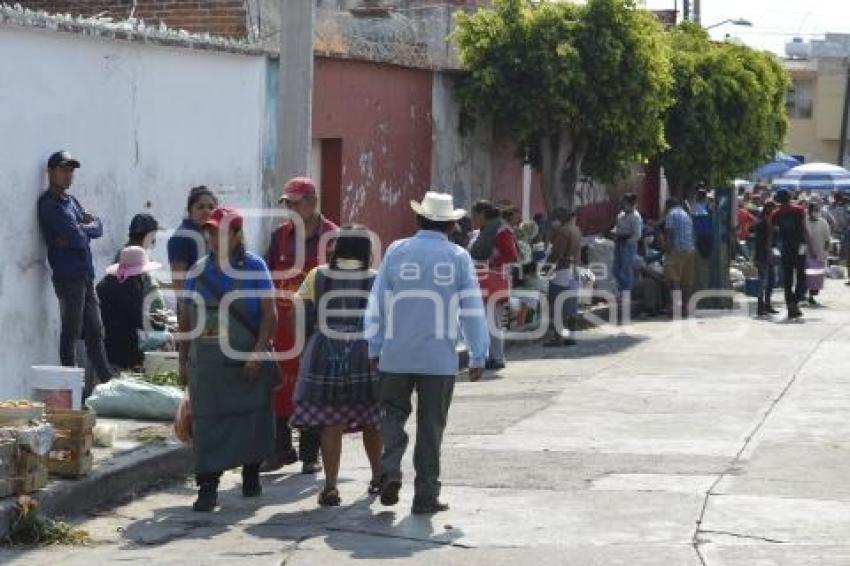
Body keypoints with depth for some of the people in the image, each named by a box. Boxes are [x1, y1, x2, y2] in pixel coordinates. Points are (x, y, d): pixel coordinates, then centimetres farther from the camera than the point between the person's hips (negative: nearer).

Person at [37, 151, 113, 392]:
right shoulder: (49, 204, -9)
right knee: (71, 332, -4)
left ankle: (107, 381, 16)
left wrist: (80, 230, -9)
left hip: (86, 275, 8)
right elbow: (77, 239, -19)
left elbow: (98, 227, 9)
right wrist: (84, 230, 2)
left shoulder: (71, 200, 19)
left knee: (95, 331, 11)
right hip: (68, 275, -8)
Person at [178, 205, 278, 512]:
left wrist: (258, 353, -15)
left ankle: (251, 473, 30)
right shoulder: (199, 270, 7)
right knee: (206, 421, -4)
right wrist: (183, 359, 11)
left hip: (247, 362, -2)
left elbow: (269, 313, -7)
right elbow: (185, 317, 13)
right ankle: (207, 487, -4)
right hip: (207, 363, 2)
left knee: (251, 416, 9)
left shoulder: (253, 267, -3)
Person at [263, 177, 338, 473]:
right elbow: (266, 277, 12)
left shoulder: (332, 237, -3)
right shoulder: (280, 235, 8)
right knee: (280, 385, 4)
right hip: (283, 321, 3)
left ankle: (310, 453, 12)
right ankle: (282, 448, 14)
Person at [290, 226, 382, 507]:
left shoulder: (317, 276, 2)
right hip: (367, 356, 0)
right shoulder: (377, 280, -1)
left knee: (331, 423, 0)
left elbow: (303, 314, 4)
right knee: (371, 421, 15)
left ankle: (330, 486, -7)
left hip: (326, 356, 0)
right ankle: (378, 478, 28)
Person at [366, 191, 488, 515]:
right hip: (439, 358, -1)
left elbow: (377, 303, 2)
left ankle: (390, 470, -5)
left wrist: (374, 349, 11)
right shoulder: (459, 258, -2)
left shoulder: (397, 252, 0)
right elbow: (472, 309, -2)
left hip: (396, 355, 1)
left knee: (394, 413, 17)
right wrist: (478, 356, 6)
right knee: (431, 425, 8)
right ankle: (426, 495, 11)